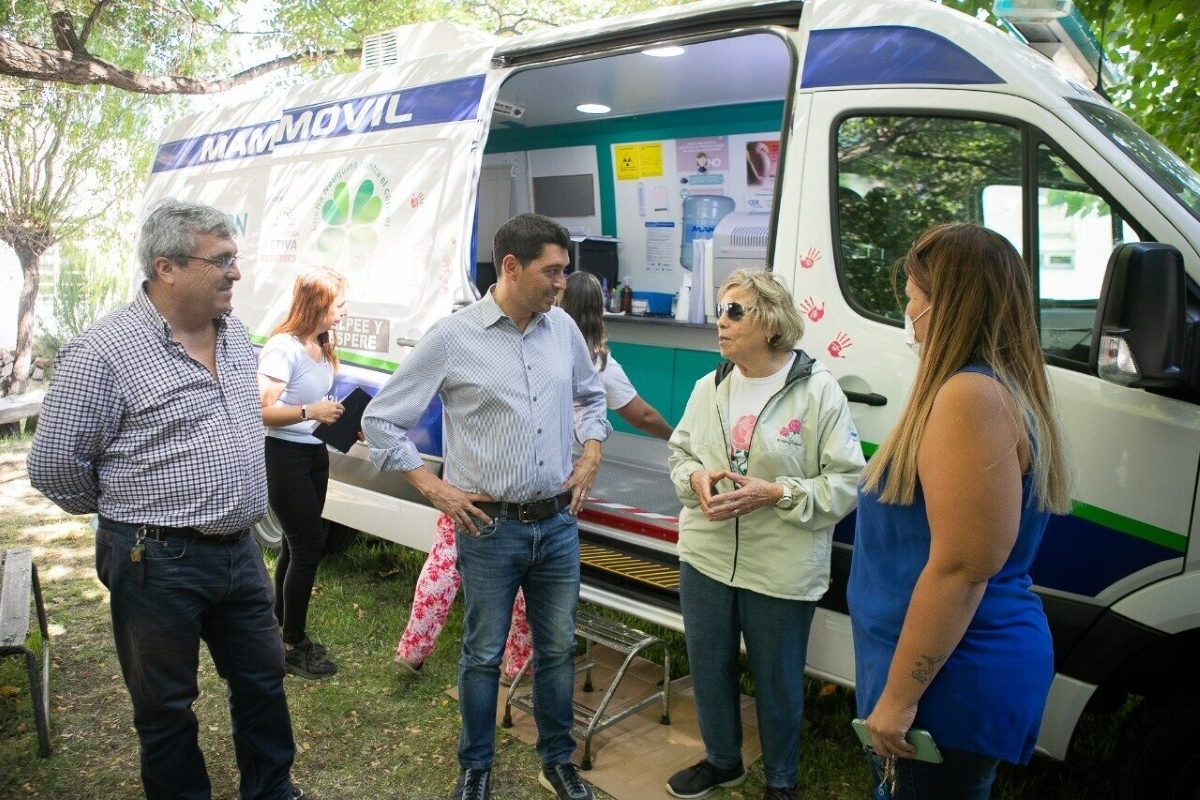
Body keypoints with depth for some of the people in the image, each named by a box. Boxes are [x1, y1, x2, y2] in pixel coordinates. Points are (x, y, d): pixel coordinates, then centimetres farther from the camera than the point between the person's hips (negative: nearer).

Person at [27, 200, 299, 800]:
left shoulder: (235, 333, 5)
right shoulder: (102, 354, -17)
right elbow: (53, 467, -10)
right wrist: (128, 511, 4)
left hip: (240, 549, 7)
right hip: (158, 563, -6)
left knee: (263, 679, 19)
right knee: (167, 706, 13)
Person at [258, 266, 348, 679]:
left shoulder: (322, 347, 8)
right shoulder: (283, 348, -20)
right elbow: (263, 411, -23)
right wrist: (310, 412, -30)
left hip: (315, 453, 9)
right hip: (285, 456, -9)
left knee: (297, 544, 16)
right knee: (309, 546, -4)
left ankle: (282, 627, 31)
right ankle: (293, 646, 10)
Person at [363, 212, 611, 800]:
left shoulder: (563, 328, 3)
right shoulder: (452, 338, -11)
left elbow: (590, 395, 22)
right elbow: (381, 420, -5)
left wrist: (590, 457, 10)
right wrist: (434, 488, -8)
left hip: (558, 524, 4)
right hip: (490, 529, -4)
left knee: (558, 649, 16)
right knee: (484, 654, 12)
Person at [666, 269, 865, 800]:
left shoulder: (819, 391, -13)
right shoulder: (708, 388, 4)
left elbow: (848, 482, -13)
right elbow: (679, 453, 13)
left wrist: (775, 494, -24)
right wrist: (695, 478, -10)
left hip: (783, 571, -5)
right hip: (706, 559, 5)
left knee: (778, 682, 14)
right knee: (708, 670, 19)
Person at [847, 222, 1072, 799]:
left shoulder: (971, 395, -22)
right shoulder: (1004, 388, 10)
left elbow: (962, 568, -25)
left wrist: (898, 697, -19)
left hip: (952, 681, -9)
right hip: (964, 667, 9)